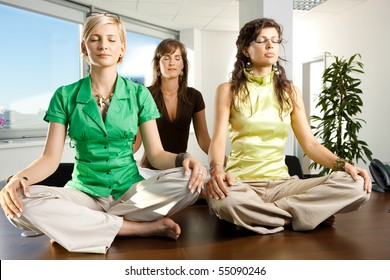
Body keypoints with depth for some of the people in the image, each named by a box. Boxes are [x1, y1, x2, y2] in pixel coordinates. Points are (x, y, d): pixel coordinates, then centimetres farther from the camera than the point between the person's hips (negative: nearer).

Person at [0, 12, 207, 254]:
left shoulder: (139, 94, 3)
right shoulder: (65, 96, 2)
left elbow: (156, 154, 0)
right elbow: (51, 158, -1)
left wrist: (183, 158, -22)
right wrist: (20, 177, -22)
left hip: (131, 191, 0)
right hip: (84, 193, 0)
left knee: (190, 179, -27)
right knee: (20, 204, -29)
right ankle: (143, 228, -22)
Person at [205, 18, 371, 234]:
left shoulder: (290, 91, 12)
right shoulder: (228, 91, 4)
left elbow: (310, 143, 7)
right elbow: (219, 139, -8)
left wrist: (344, 165, -11)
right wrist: (217, 170, -30)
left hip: (281, 182, 3)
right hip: (241, 182, -3)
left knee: (356, 186, -20)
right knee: (223, 200, -41)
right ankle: (297, 216, -14)